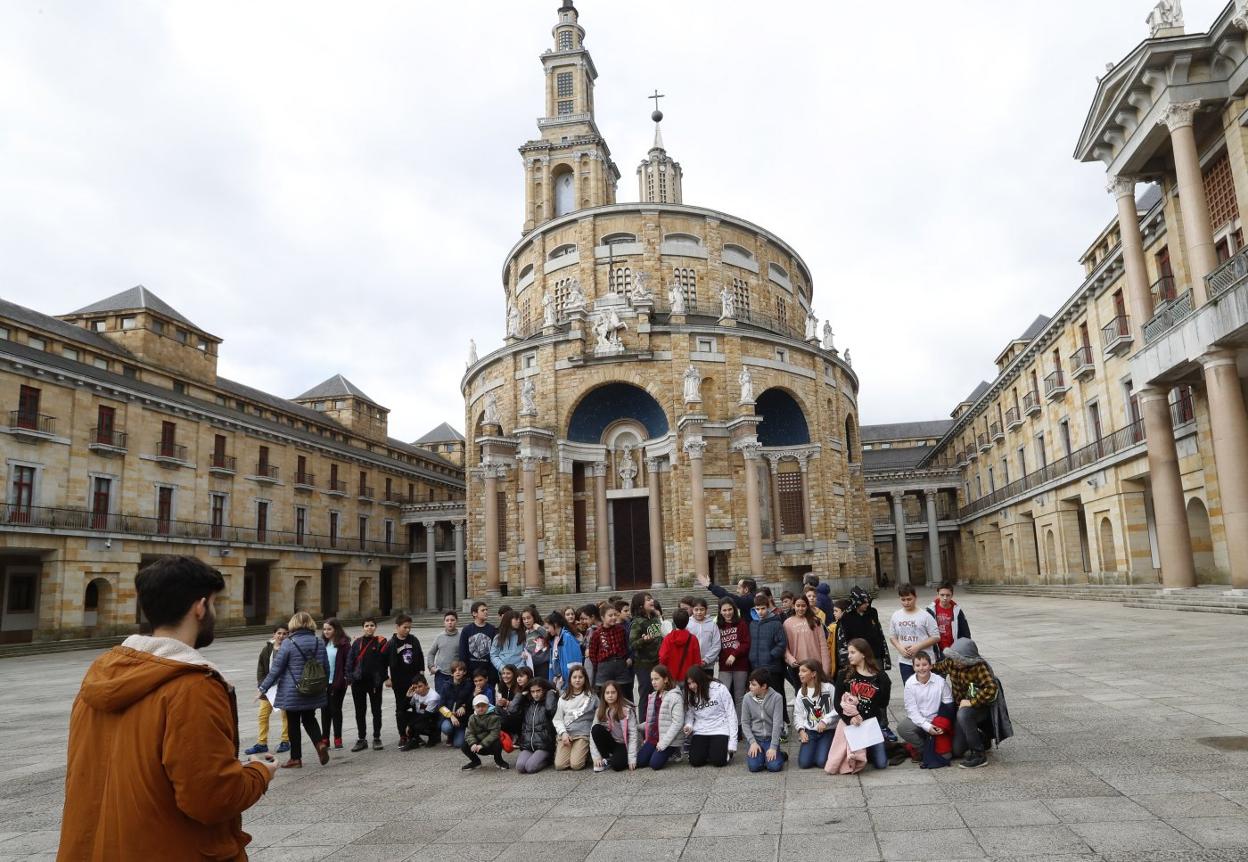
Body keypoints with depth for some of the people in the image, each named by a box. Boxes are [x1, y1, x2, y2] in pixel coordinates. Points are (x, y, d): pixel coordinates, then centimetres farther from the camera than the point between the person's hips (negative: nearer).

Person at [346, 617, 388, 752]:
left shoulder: (381, 642, -4)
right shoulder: (357, 642, 4)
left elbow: (385, 661, -5)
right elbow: (350, 660, 3)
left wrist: (382, 678, -8)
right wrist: (350, 676, -6)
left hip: (374, 682, -3)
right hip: (358, 681, 3)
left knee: (376, 710, 7)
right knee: (360, 711, 10)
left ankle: (377, 738, 16)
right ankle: (361, 739, 20)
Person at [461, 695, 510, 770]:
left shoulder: (493, 717, -16)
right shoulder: (472, 718, 1)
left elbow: (494, 734, -24)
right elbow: (469, 733, -7)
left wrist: (482, 744, -31)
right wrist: (473, 743, -28)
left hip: (490, 744, -4)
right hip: (478, 745, 4)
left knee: (497, 744, -36)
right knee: (464, 746, -16)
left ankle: (499, 761, -2)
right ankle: (475, 761, 12)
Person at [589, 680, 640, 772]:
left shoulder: (627, 710, -14)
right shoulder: (600, 711, -4)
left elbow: (633, 734, -16)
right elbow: (593, 732, -9)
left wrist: (632, 758, -22)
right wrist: (596, 756, -18)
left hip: (623, 745, -4)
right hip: (609, 744, 4)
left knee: (617, 765, -34)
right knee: (596, 728, -25)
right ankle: (605, 759, -8)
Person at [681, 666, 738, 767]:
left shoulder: (719, 689, -11)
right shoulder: (690, 695, 2)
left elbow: (731, 715, -8)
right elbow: (689, 715, 7)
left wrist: (732, 742, -10)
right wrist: (688, 726, -17)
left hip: (720, 730, -3)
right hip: (700, 732, 3)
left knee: (718, 761, -21)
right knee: (695, 761, -15)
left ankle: (725, 749, 13)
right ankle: (707, 750, 17)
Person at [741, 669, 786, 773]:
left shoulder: (777, 697, -12)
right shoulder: (747, 698, -5)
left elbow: (777, 723, -14)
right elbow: (745, 723, 0)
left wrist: (773, 747, -19)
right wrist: (752, 742, -12)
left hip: (771, 738, -1)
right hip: (755, 738, 2)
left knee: (774, 766, -22)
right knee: (754, 766, -21)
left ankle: (780, 755, 12)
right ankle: (759, 754, 13)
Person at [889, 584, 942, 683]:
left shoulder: (925, 616, -8)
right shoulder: (896, 616, 4)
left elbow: (936, 637, -7)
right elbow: (892, 637, 11)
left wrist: (918, 647, -16)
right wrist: (900, 648, -9)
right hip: (904, 661, 3)